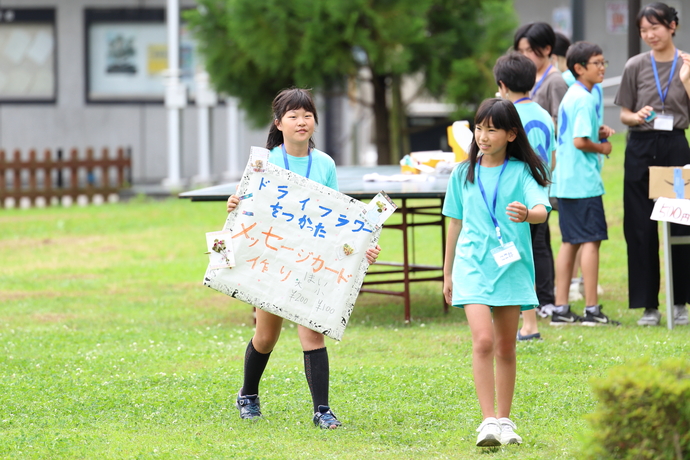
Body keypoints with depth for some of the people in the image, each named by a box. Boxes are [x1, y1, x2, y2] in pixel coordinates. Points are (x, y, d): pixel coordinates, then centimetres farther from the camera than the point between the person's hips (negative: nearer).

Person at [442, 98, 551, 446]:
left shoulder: (521, 172, 0)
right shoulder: (463, 174, 8)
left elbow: (542, 208, -16)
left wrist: (527, 214, -40)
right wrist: (447, 273, 19)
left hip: (511, 266, 0)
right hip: (473, 264, 0)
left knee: (506, 348, 8)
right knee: (483, 340, -16)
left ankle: (504, 421, 20)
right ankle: (488, 421, -17)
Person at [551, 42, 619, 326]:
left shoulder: (569, 96, 15)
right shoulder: (585, 100, -15)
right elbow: (579, 141, -22)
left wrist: (597, 133, 12)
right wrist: (602, 147, -6)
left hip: (564, 182, 10)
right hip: (584, 182, -10)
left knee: (570, 242, 12)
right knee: (591, 240, -5)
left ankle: (561, 309, 12)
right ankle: (592, 310, -4)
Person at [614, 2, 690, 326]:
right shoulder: (636, 66, 4)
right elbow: (624, 114, 8)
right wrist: (637, 117, -14)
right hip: (641, 148, 1)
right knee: (640, 228, 0)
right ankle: (649, 305, 7)